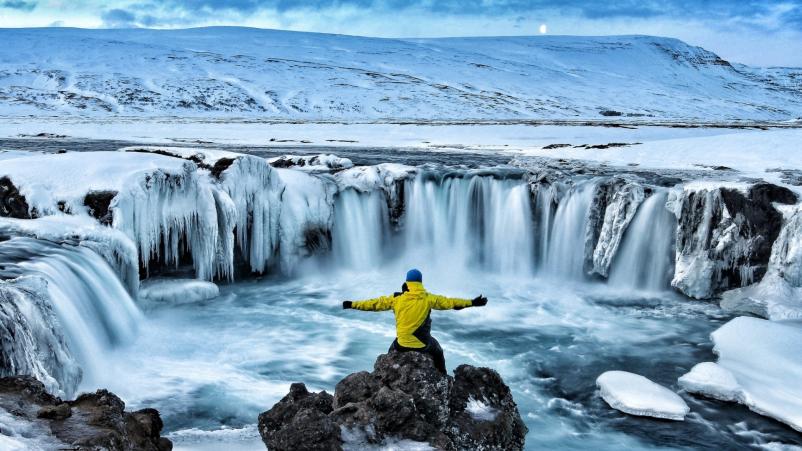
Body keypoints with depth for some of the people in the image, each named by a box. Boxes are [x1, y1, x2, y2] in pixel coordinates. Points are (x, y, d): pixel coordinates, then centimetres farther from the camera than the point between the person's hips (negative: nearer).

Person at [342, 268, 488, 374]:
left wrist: (352, 304, 10)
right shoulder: (428, 299, -8)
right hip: (423, 345, 0)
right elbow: (449, 302, -4)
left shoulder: (397, 299, -6)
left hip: (402, 345, 0)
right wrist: (472, 302, 4)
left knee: (392, 350, 34)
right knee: (438, 353, 31)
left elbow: (375, 303, 0)